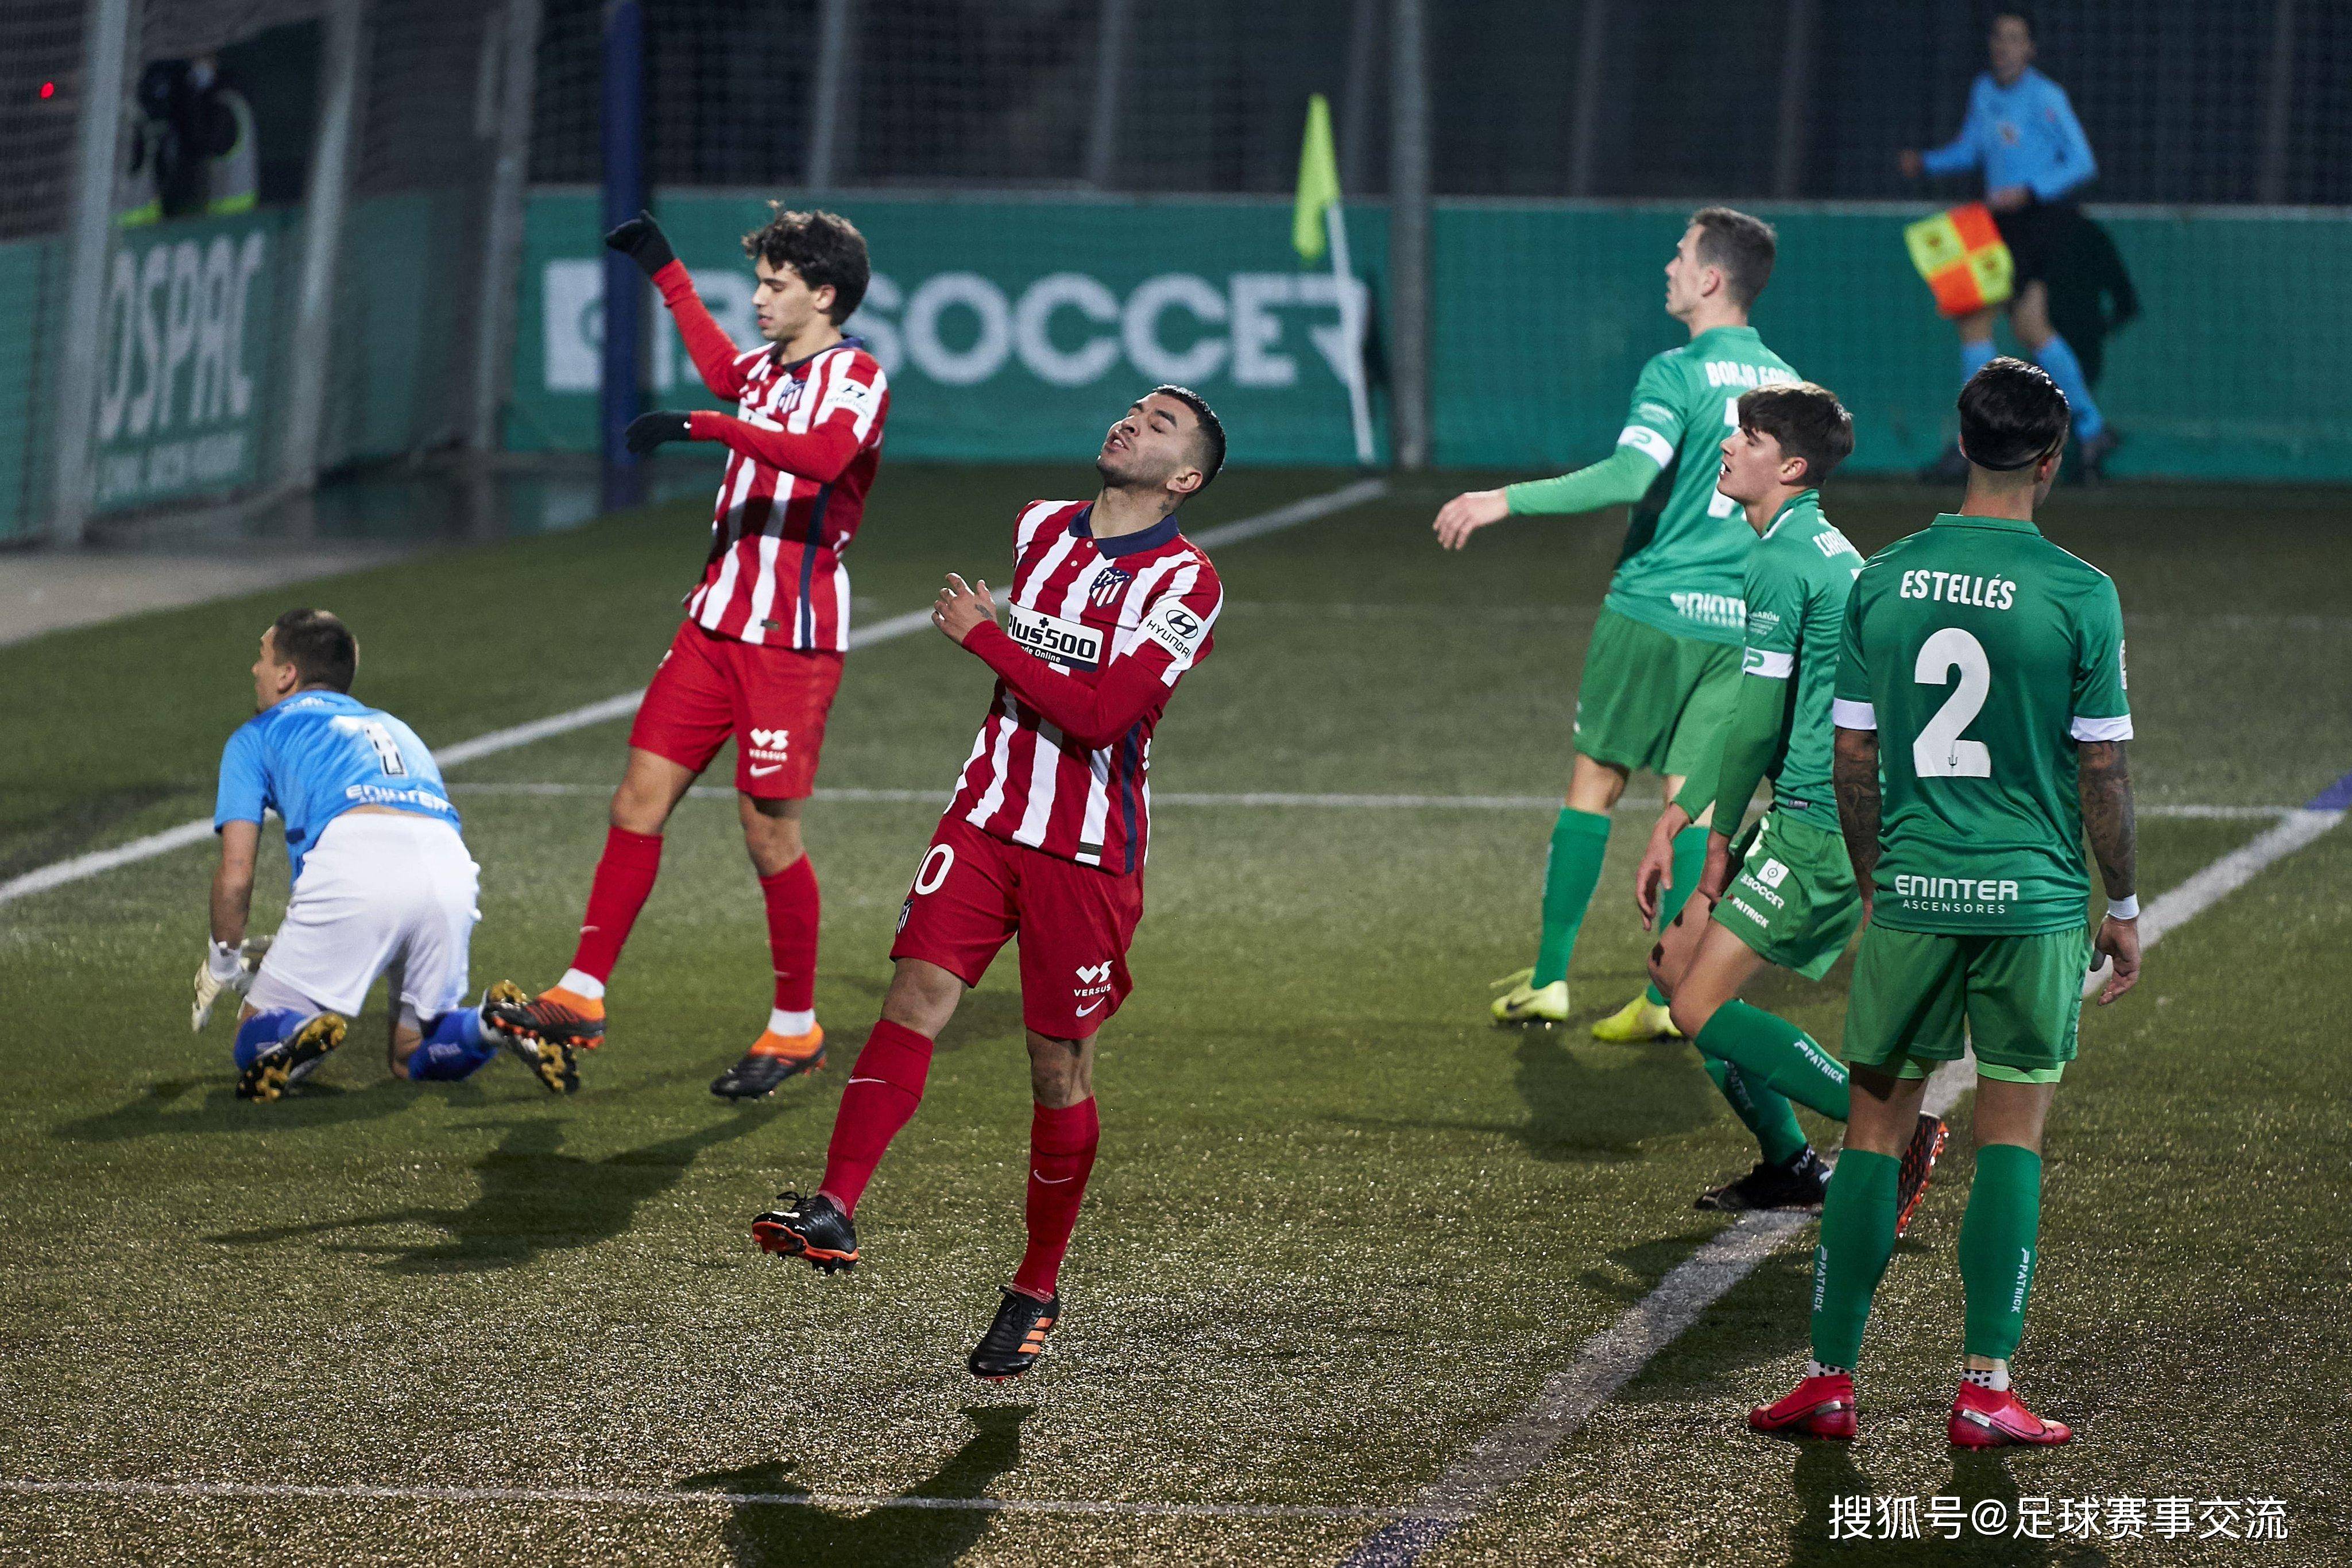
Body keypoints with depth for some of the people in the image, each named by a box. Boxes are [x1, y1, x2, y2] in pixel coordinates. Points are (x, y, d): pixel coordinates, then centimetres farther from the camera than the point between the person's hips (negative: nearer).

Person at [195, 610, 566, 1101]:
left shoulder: (256, 737, 24)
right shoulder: (394, 728, 39)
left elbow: (236, 874, 16)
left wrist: (223, 963, 32)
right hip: (451, 870, 4)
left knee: (256, 1043, 8)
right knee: (415, 1057, 21)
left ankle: (298, 1037, -27)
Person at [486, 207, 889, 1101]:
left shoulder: (854, 376, -10)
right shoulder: (772, 367, 15)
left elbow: (823, 455, -32)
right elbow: (724, 371, 42)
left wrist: (705, 427, -37)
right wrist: (664, 271, 47)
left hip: (792, 640, -8)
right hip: (715, 624, 8)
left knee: (770, 834, -3)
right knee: (640, 799, 2)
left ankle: (796, 1030, 10)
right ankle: (581, 997, 5)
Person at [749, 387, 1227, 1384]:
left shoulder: (1185, 585, -11)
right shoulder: (1039, 528, 9)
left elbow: (1098, 714, -21)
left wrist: (984, 637, -15)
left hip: (1089, 853, -4)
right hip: (988, 817, 4)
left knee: (1060, 1071, 3)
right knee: (917, 993, -16)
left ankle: (1038, 1288, 18)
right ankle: (834, 1212, -28)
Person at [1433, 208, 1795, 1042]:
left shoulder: (1678, 374, -11)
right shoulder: (1784, 383, 9)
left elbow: (1630, 475, -25)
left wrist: (1508, 500, -23)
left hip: (1656, 608, -5)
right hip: (1742, 621, 5)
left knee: (1594, 784, 7)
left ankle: (1549, 978, 10)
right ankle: (1668, 995, 2)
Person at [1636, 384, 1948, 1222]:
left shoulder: (1782, 561, -15)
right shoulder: (1820, 548, 17)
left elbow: (1759, 724, -16)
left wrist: (1722, 839, -3)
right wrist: (1673, 822, 20)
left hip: (1820, 829, -10)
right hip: (1822, 816, 10)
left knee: (1701, 1008, -10)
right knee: (1676, 963, 15)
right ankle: (1790, 1165, 21)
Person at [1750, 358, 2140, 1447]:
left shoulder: (1882, 582, 1)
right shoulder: (2080, 597, -8)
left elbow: (1853, 762, 6)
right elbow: (2102, 772, -5)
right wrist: (2124, 909, 6)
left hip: (1911, 894, 3)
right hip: (2033, 898, -2)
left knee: (1877, 1126, 9)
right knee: (2012, 1134, 4)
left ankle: (1829, 1378, 9)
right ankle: (1985, 1393, 4)